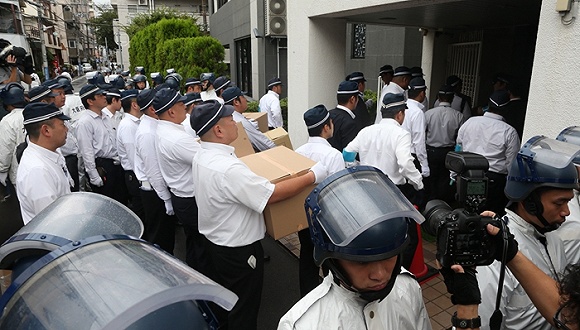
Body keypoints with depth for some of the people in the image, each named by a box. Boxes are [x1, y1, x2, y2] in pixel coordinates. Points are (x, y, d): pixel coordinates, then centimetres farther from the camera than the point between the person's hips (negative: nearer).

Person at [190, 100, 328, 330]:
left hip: (213, 240, 9)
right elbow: (272, 194, -32)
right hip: (239, 250, -9)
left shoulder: (201, 156, -3)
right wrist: (313, 176, -22)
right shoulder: (228, 168, -34)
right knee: (243, 310, 14)